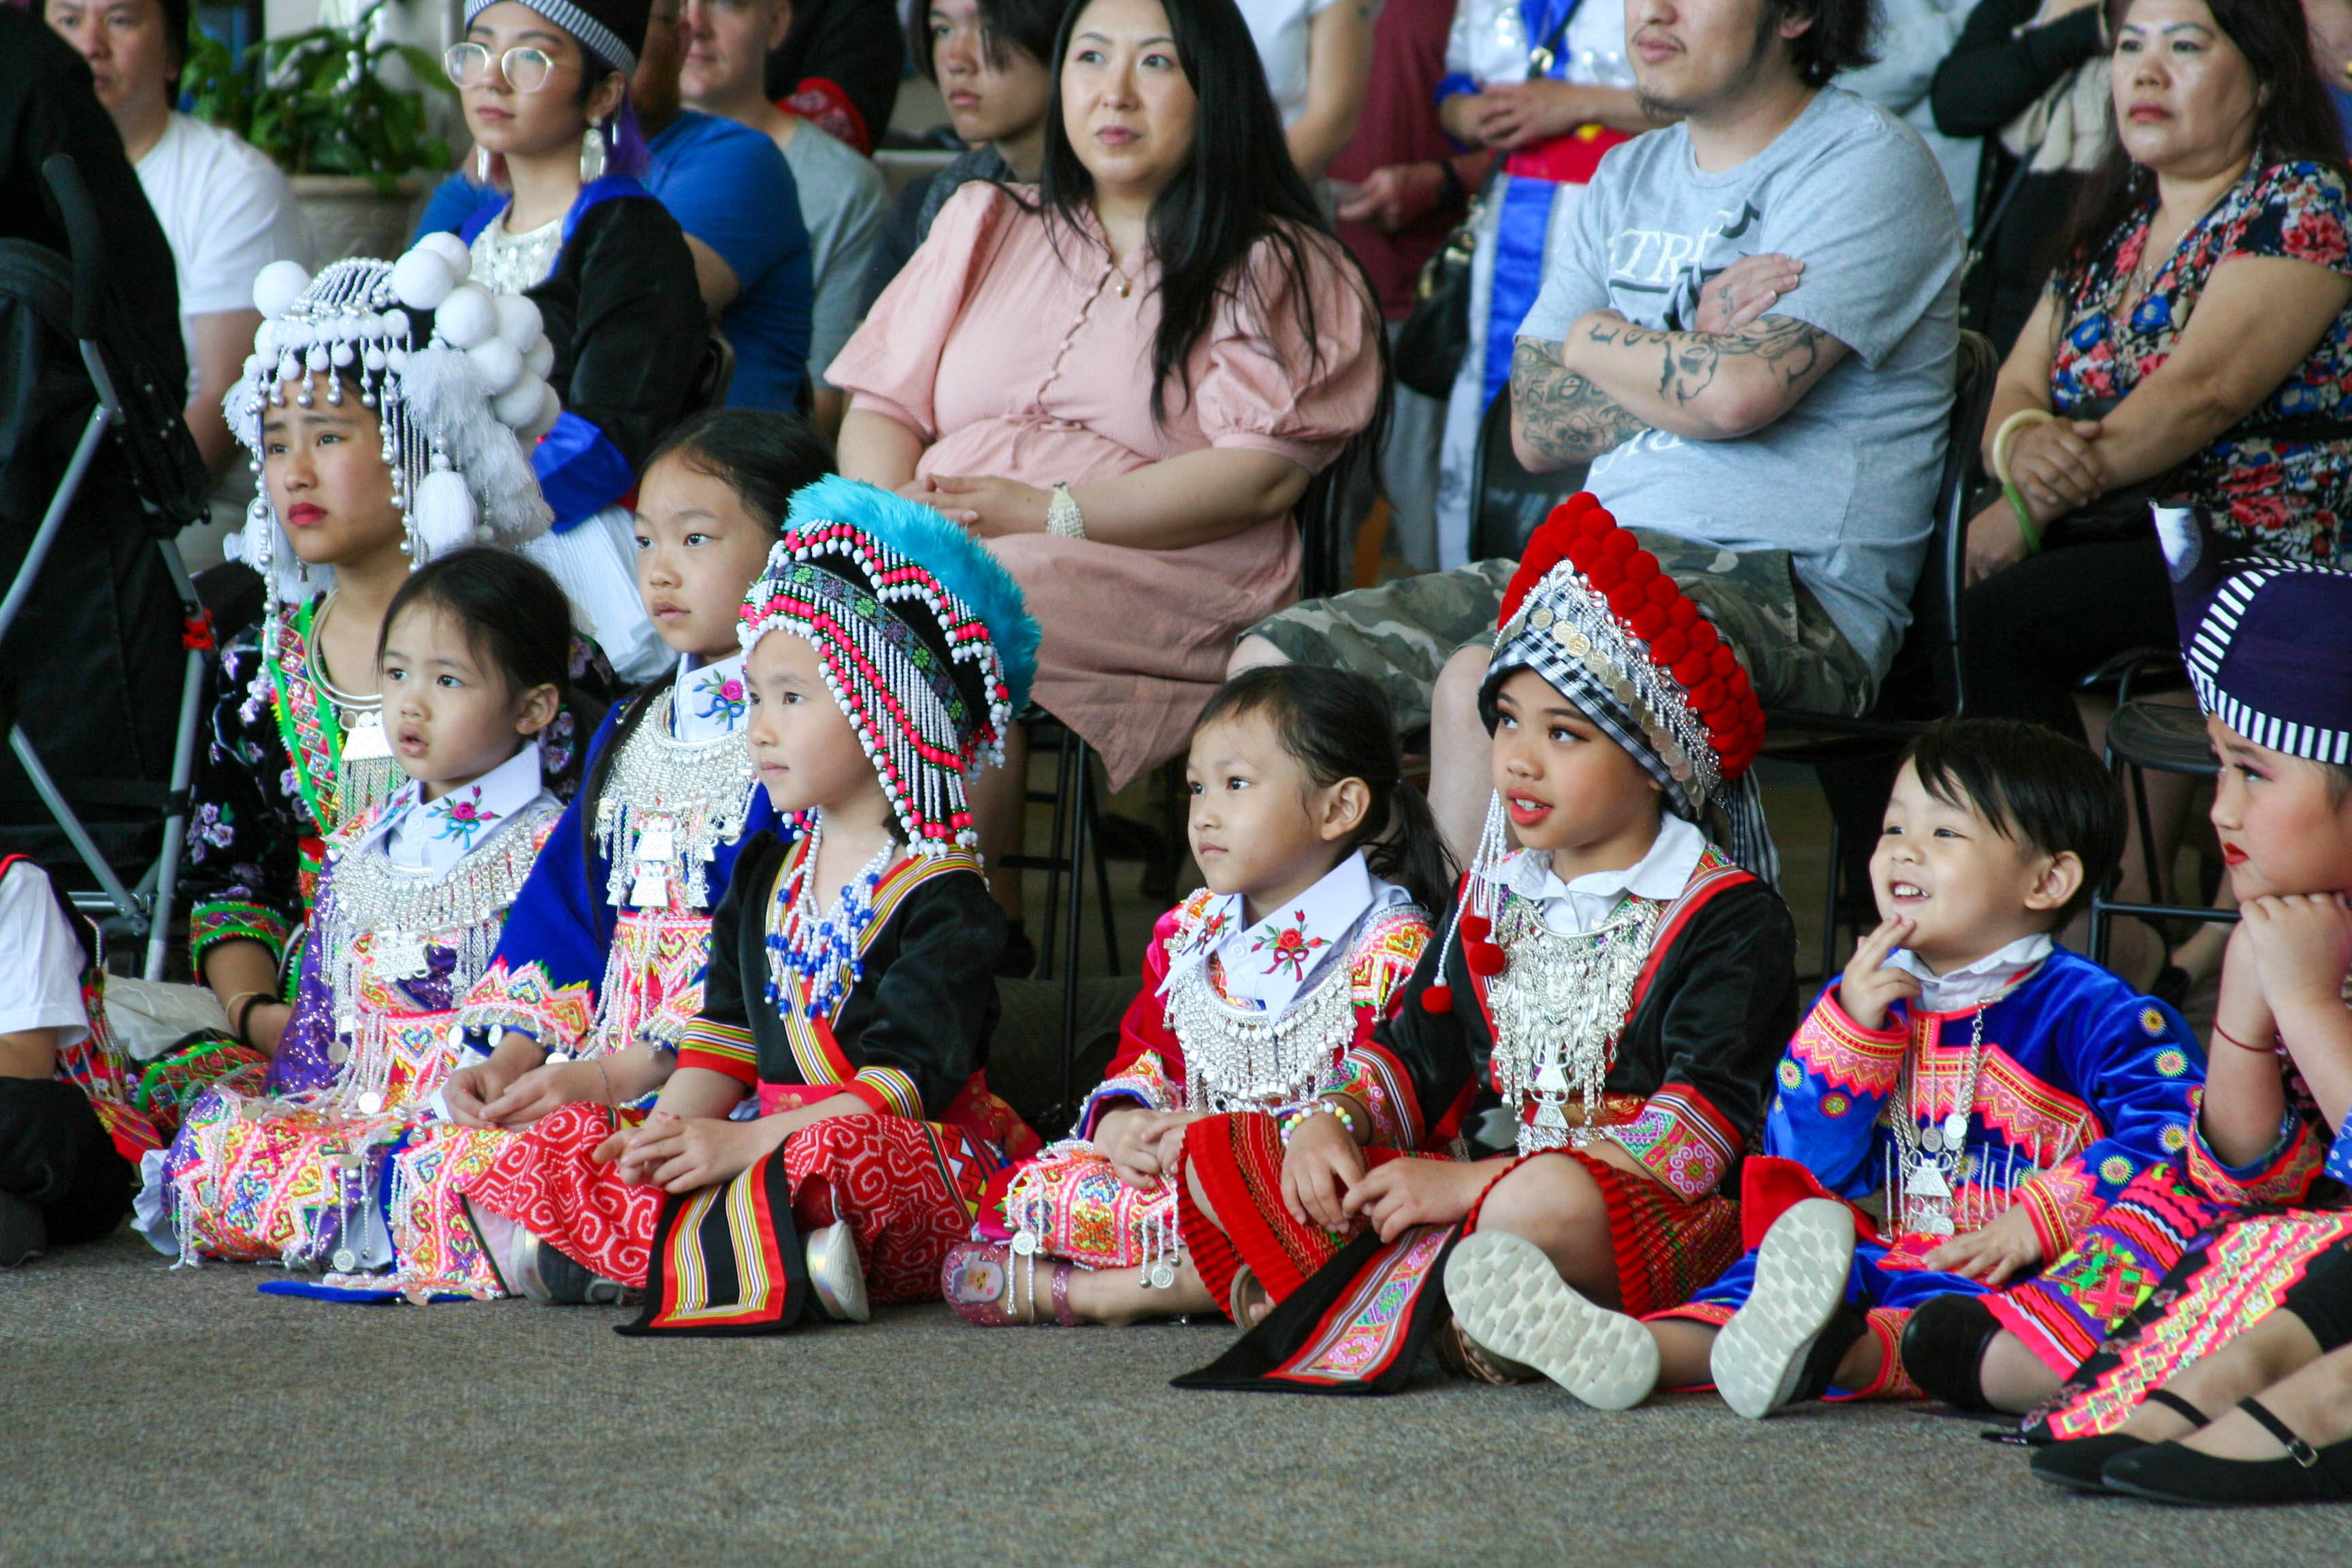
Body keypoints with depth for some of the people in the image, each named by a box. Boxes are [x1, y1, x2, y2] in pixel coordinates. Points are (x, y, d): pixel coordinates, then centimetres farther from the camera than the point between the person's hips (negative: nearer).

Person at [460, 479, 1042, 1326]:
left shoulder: (941, 897, -9)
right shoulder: (764, 873, 18)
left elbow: (908, 1080, -17)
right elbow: (727, 1035, 14)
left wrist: (746, 1144, -24)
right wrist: (673, 1129, -8)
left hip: (918, 1164, -8)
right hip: (772, 1139, 8)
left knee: (833, 1155, -41)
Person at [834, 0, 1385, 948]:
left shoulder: (1275, 267, 8)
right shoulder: (986, 225, 26)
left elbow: (1264, 474, -6)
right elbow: (881, 404, 20)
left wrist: (1051, 512, -13)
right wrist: (893, 505, -4)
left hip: (1161, 579, -4)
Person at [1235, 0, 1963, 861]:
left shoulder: (1868, 166, -5)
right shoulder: (1629, 177, 19)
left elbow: (1738, 394, -19)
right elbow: (1536, 428, 11)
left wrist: (1597, 338, 1)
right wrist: (1695, 348, -5)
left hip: (1785, 590, -8)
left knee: (1484, 687, -34)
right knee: (1275, 663, -7)